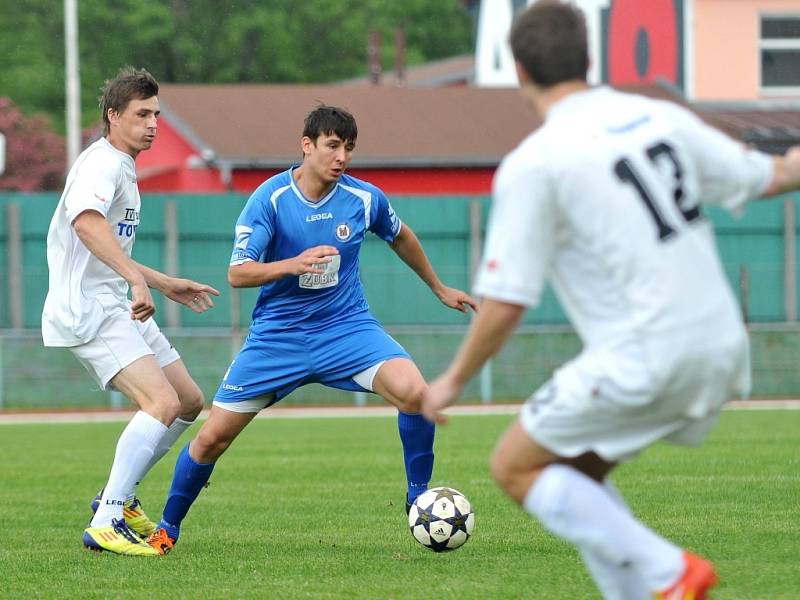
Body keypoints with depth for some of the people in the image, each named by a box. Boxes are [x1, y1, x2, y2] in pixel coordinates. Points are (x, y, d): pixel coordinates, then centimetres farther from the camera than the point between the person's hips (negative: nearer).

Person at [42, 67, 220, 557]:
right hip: (88, 310, -10)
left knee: (190, 401, 12)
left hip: (118, 305, 10)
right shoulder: (102, 164, -13)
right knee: (163, 402, -23)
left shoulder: (123, 169, 21)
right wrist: (137, 279, -43)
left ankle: (119, 497, 22)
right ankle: (105, 525, -24)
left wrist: (167, 285, 33)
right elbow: (86, 222, -35)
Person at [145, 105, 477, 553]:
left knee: (414, 391, -26)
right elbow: (237, 274, -17)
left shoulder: (365, 198, -4)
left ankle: (419, 497, -6)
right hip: (278, 334, -1)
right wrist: (294, 264, -33)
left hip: (346, 327, 1)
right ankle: (168, 527, 22)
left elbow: (401, 238, 18)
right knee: (213, 437, -2)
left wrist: (439, 288, 27)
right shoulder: (270, 199, -13)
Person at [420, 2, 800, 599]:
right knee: (574, 475, 21)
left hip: (644, 360, -7)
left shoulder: (532, 164, -12)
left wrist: (452, 382, 4)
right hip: (721, 349, 7)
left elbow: (506, 304, -10)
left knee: (516, 466, 8)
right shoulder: (660, 117, 6)